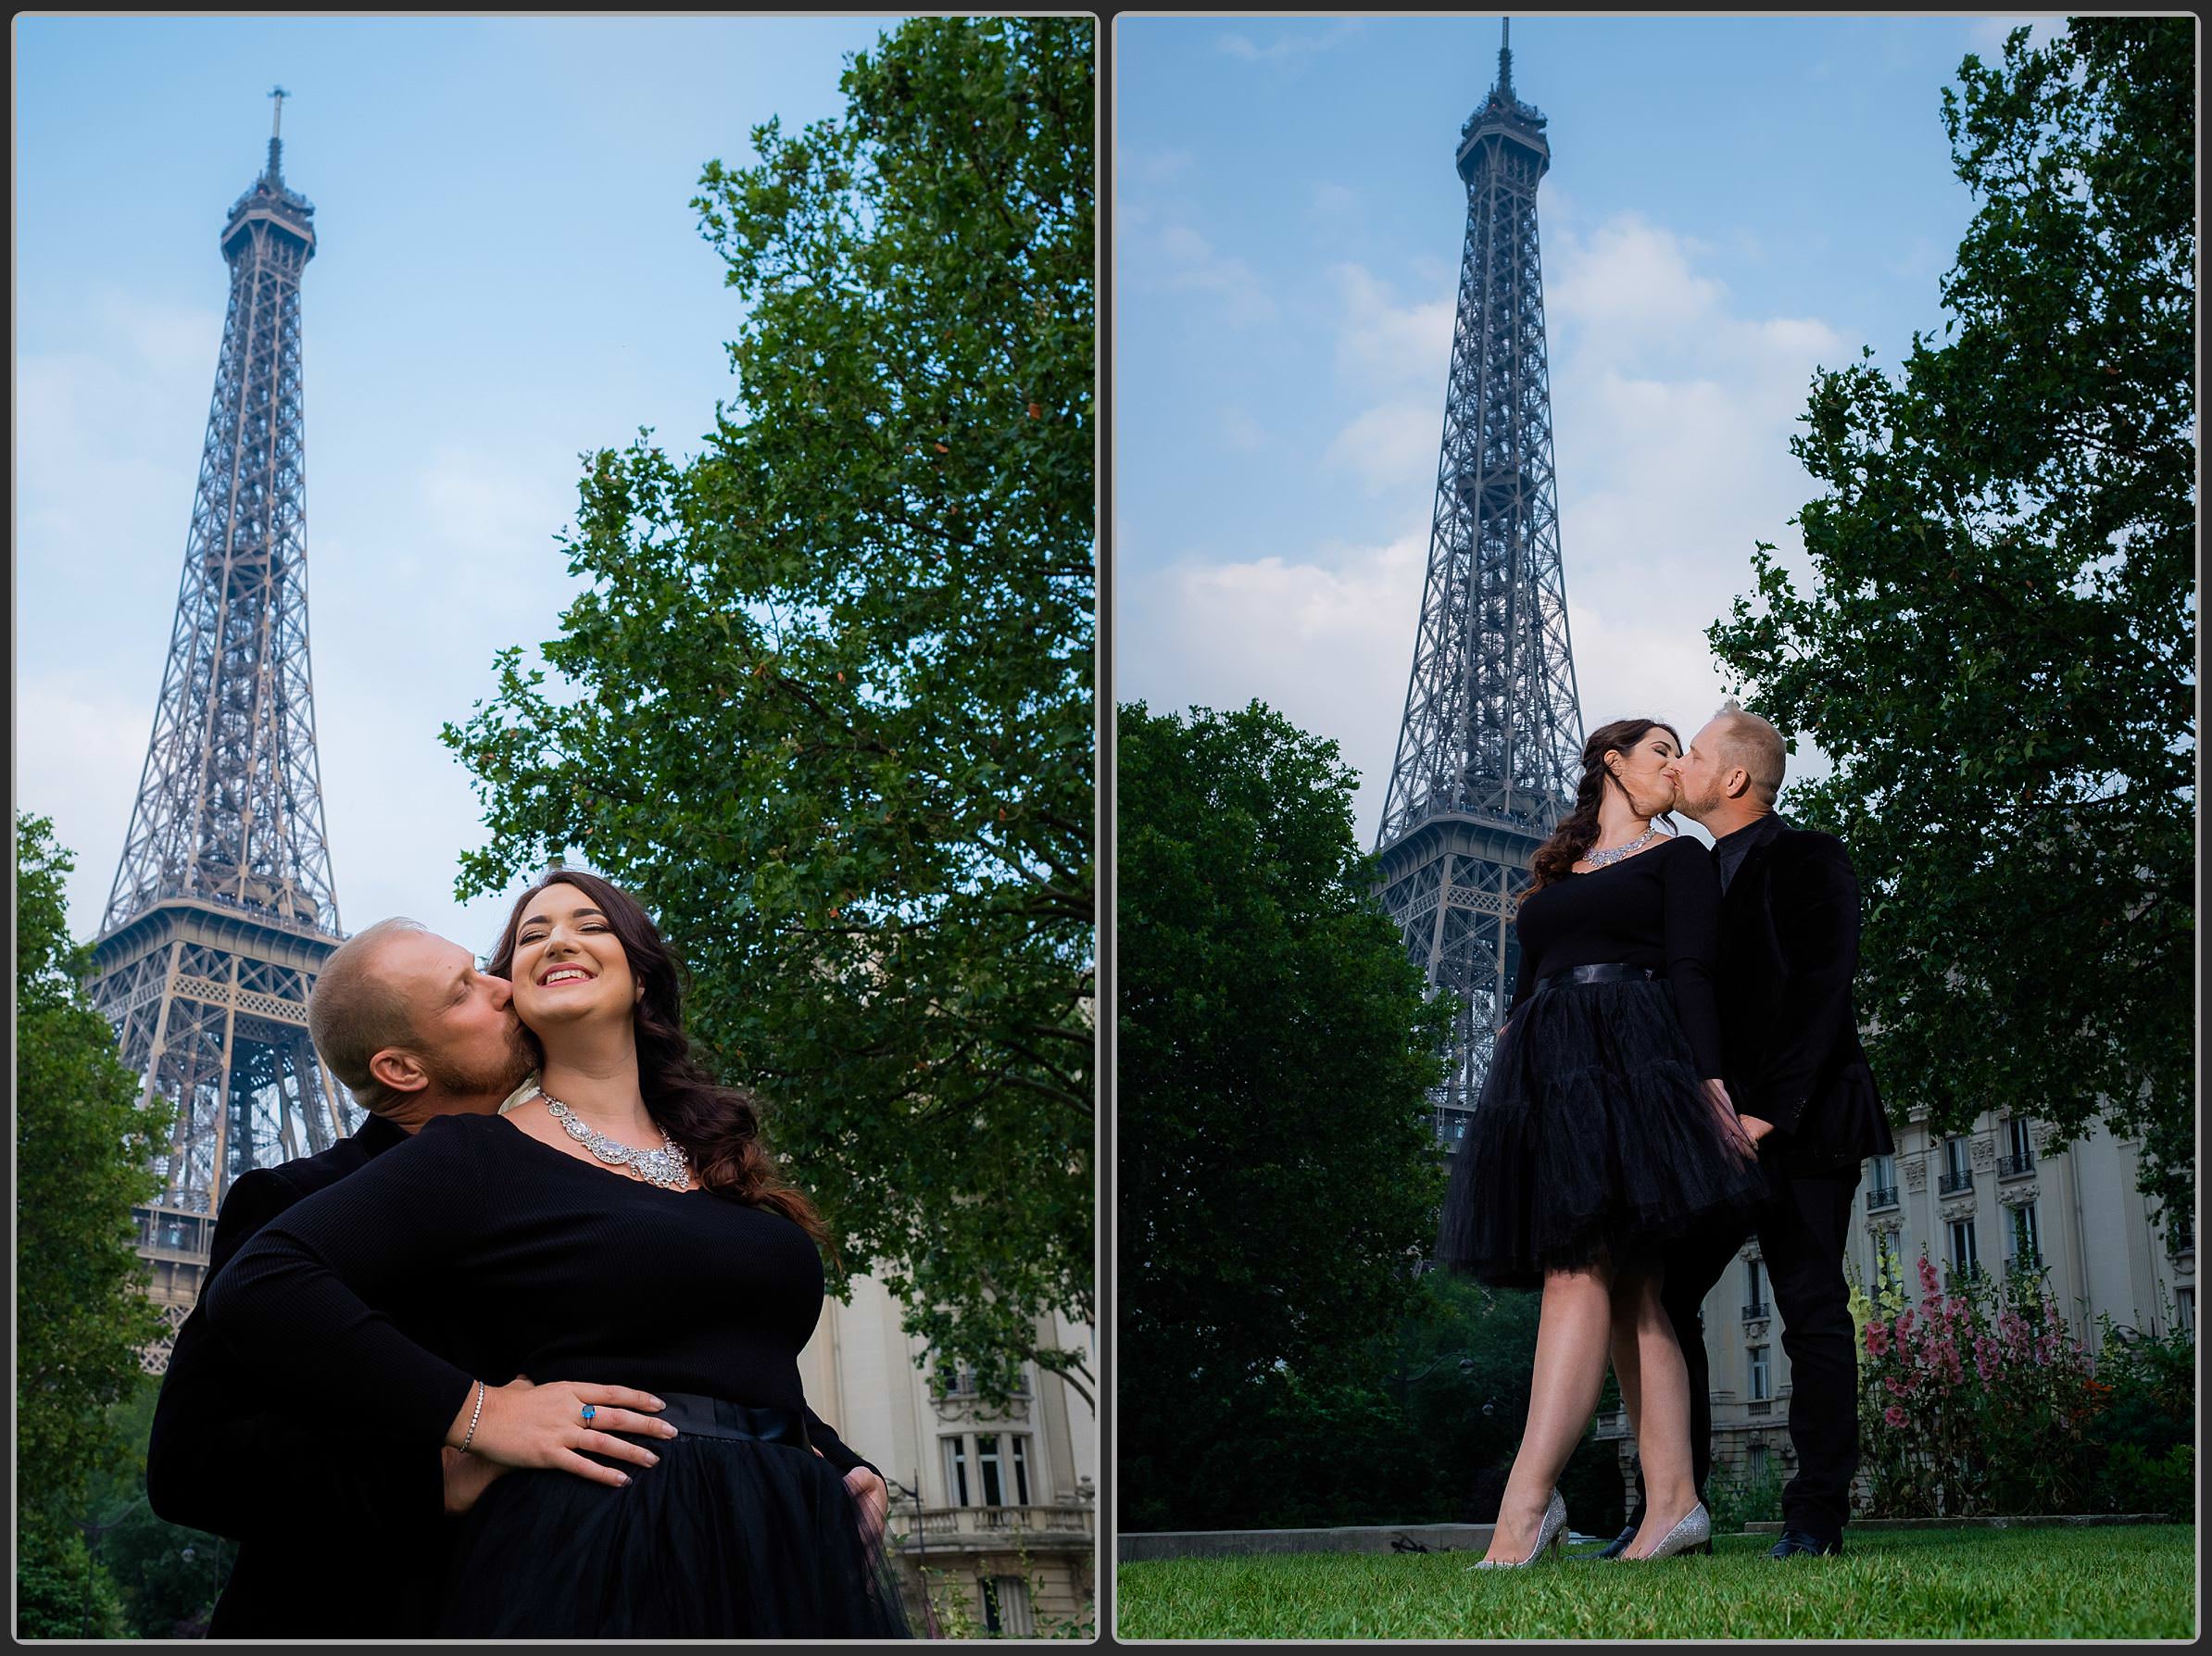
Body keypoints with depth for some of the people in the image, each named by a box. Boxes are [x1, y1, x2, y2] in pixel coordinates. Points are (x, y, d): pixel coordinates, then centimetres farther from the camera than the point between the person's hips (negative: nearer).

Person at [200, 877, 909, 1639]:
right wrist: (475, 1412, -18)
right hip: (592, 1566, -6)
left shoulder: (724, 1163, 17)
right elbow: (255, 1286, -14)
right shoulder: (479, 1155, -2)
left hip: (783, 1563, 6)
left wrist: (850, 1471, 9)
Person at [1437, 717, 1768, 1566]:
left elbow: (1691, 972, 0)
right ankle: (1673, 1501, -4)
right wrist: (1512, 1074, 12)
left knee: (1579, 1271, -18)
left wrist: (1711, 1082, -13)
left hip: (1631, 1059, -5)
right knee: (1629, 1291, -1)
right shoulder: (1553, 875, 26)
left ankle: (1526, 1500, -27)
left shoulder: (1677, 855, 13)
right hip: (1549, 1067, 5)